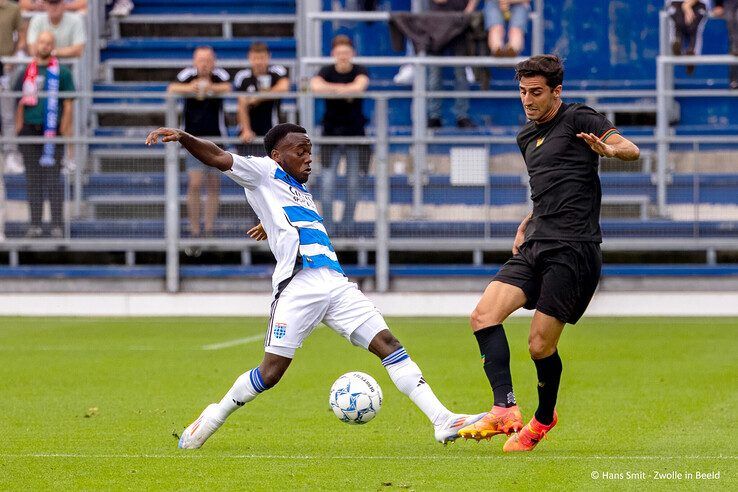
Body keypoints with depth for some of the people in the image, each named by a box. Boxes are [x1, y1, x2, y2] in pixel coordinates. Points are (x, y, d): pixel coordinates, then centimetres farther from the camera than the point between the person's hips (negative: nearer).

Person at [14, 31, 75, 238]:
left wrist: (65, 131, -8)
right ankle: (35, 224, 12)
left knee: (53, 178, -3)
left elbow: (68, 104, 0)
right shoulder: (27, 72, 11)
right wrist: (18, 128, 5)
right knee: (33, 178, 7)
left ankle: (57, 224, 0)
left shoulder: (62, 72, 2)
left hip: (53, 131, -3)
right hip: (30, 129, 3)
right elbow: (20, 103, 13)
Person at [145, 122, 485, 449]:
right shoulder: (264, 173, 8)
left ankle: (442, 421, -8)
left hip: (336, 284, 7)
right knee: (270, 373, -9)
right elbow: (218, 158, -5)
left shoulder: (303, 193, 28)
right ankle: (213, 418, 14)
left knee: (388, 344, -4)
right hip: (298, 285, -7)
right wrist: (183, 138, -18)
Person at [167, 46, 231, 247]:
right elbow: (172, 89, -27)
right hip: (193, 138, -1)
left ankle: (209, 231, 16)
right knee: (194, 184, -9)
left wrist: (212, 88, -55)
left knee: (213, 186, 6)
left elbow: (227, 88, -33)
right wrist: (189, 88, -49)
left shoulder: (220, 76, -10)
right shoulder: (187, 76, -9)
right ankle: (194, 233, -3)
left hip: (216, 138, 1)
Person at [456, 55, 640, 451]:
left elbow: (631, 150, -12)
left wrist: (609, 149, -35)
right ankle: (505, 410, -15)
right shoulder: (527, 137, 21)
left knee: (540, 345, -7)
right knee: (483, 316, -11)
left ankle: (544, 418, 17)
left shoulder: (578, 119, -2)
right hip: (535, 247, 8)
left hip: (573, 248, -8)